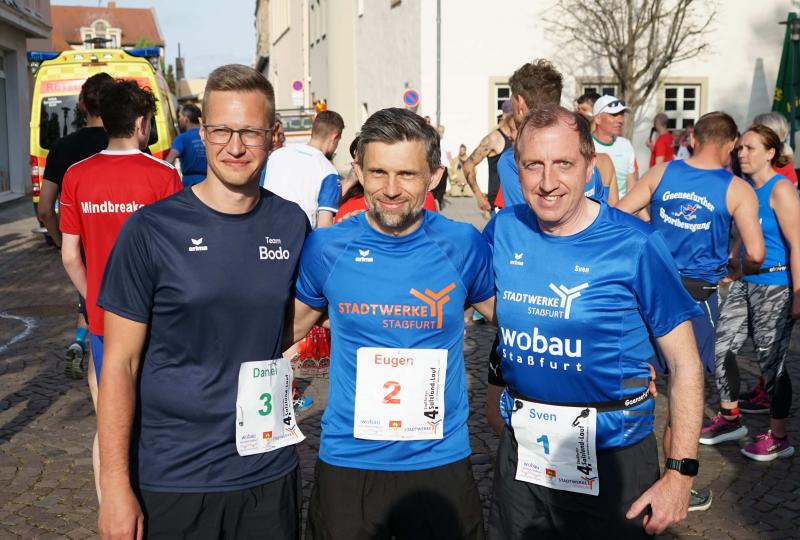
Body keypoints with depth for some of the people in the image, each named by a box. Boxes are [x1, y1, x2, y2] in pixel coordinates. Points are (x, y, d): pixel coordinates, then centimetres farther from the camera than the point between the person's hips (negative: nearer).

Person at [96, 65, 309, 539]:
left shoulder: (291, 223, -1)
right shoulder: (152, 228, -10)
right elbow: (120, 362, -9)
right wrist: (115, 484, -10)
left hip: (270, 469, 3)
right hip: (172, 479, -2)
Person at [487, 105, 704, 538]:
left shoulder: (634, 245, -15)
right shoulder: (503, 230, -5)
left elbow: (685, 364, -10)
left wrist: (680, 472, -13)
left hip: (611, 455, -3)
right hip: (520, 451, 4)